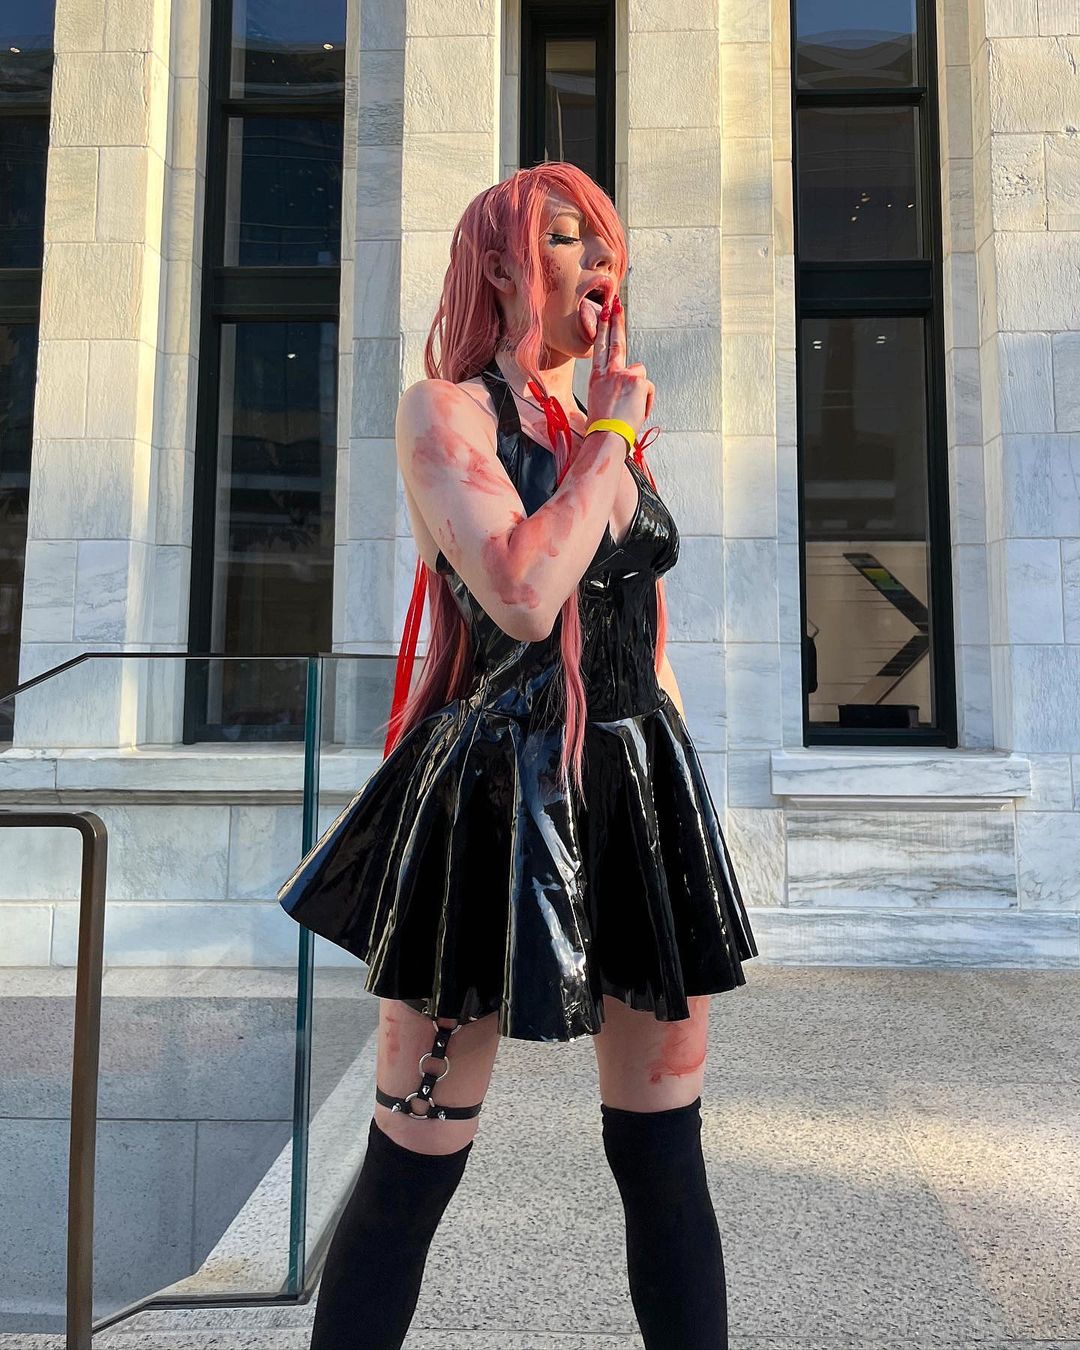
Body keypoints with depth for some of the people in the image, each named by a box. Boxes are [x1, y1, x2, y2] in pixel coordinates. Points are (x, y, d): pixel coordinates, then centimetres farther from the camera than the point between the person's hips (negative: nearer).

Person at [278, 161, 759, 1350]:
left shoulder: (609, 423, 17)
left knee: (665, 1161, 13)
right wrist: (611, 436, -7)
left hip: (640, 798, 6)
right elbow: (524, 595, -21)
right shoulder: (444, 409, -3)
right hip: (494, 800, -6)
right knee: (412, 1170, 6)